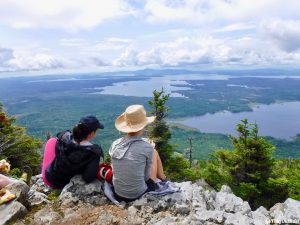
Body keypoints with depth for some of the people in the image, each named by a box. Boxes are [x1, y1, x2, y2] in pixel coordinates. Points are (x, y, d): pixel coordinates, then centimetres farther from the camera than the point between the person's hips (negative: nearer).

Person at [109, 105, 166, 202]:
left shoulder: (115, 144, -7)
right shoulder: (147, 147, -21)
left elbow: (115, 169, 5)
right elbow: (146, 176, -9)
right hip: (139, 196, -4)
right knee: (154, 153, 13)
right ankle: (162, 178, 41)